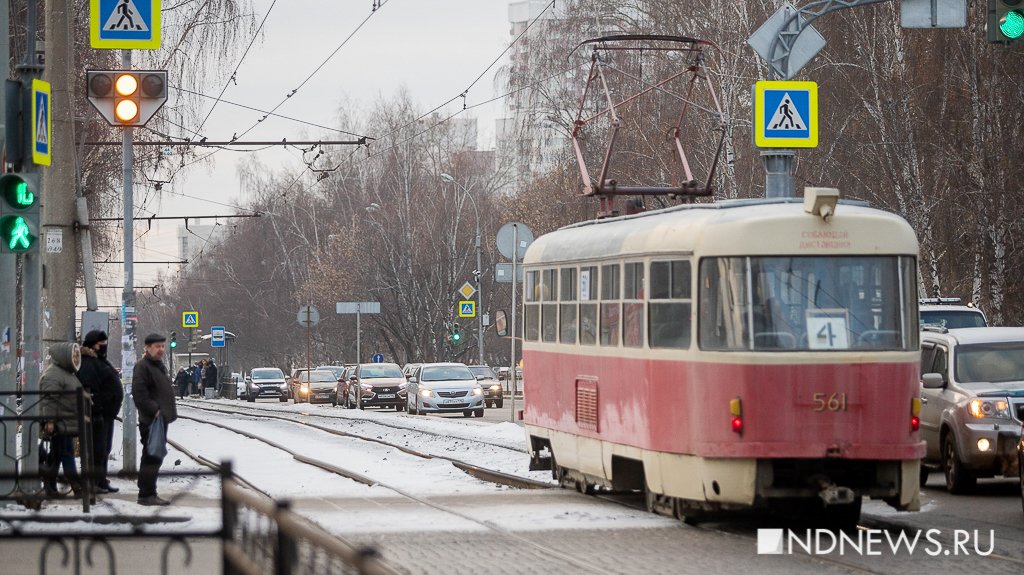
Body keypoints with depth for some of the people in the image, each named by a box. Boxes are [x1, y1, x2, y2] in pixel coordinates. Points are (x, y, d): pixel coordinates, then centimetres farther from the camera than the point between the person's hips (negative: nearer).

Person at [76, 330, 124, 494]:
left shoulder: (101, 361, 20)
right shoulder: (88, 364, -15)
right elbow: (89, 390, -22)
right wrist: (96, 412, -26)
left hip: (107, 413, 11)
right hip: (99, 413, -11)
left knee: (105, 449, 15)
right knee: (97, 448, -8)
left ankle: (101, 481, 21)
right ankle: (93, 482, -5)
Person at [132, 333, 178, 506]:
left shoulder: (159, 366, 20)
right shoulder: (143, 367, -12)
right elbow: (139, 394, -22)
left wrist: (167, 414, 20)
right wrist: (155, 411, -22)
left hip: (160, 419, 10)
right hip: (150, 421, -10)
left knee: (156, 457, 14)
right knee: (152, 457, -10)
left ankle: (149, 493, 21)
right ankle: (146, 495, -8)